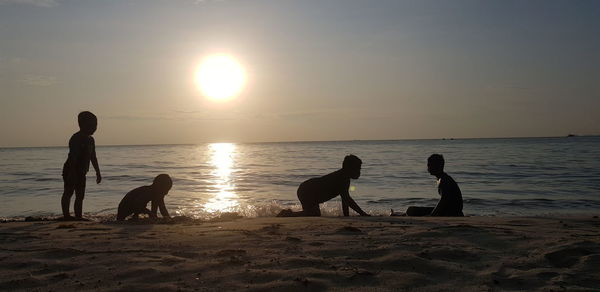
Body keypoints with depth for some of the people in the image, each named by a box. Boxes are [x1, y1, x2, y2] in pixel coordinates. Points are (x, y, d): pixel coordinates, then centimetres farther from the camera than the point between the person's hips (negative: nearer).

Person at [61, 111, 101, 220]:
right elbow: (72, 158, -22)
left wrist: (98, 173, 18)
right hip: (71, 171, -9)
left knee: (80, 196, 6)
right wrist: (72, 174, -27)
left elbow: (93, 158, 19)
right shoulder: (76, 139, -16)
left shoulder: (90, 139, 12)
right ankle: (66, 215, 2)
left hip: (81, 173, 9)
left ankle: (78, 217, 8)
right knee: (68, 193, -3)